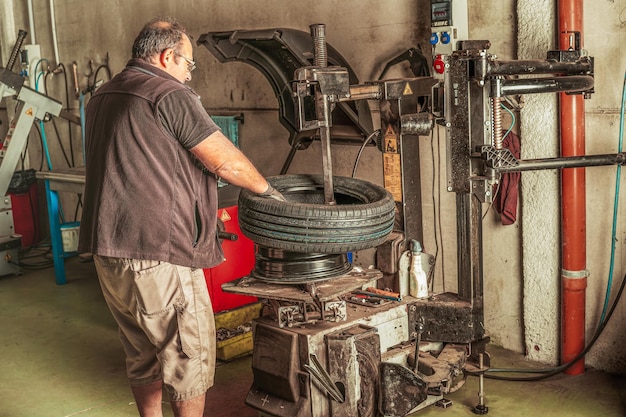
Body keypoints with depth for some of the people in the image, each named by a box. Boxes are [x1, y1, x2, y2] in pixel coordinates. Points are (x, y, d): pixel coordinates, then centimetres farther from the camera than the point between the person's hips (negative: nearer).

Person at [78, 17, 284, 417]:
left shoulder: (101, 98, 16)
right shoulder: (170, 95, -12)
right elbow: (226, 161, -11)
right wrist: (268, 190, 7)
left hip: (107, 254, 9)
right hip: (158, 258, -9)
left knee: (143, 355, 21)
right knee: (191, 358, 5)